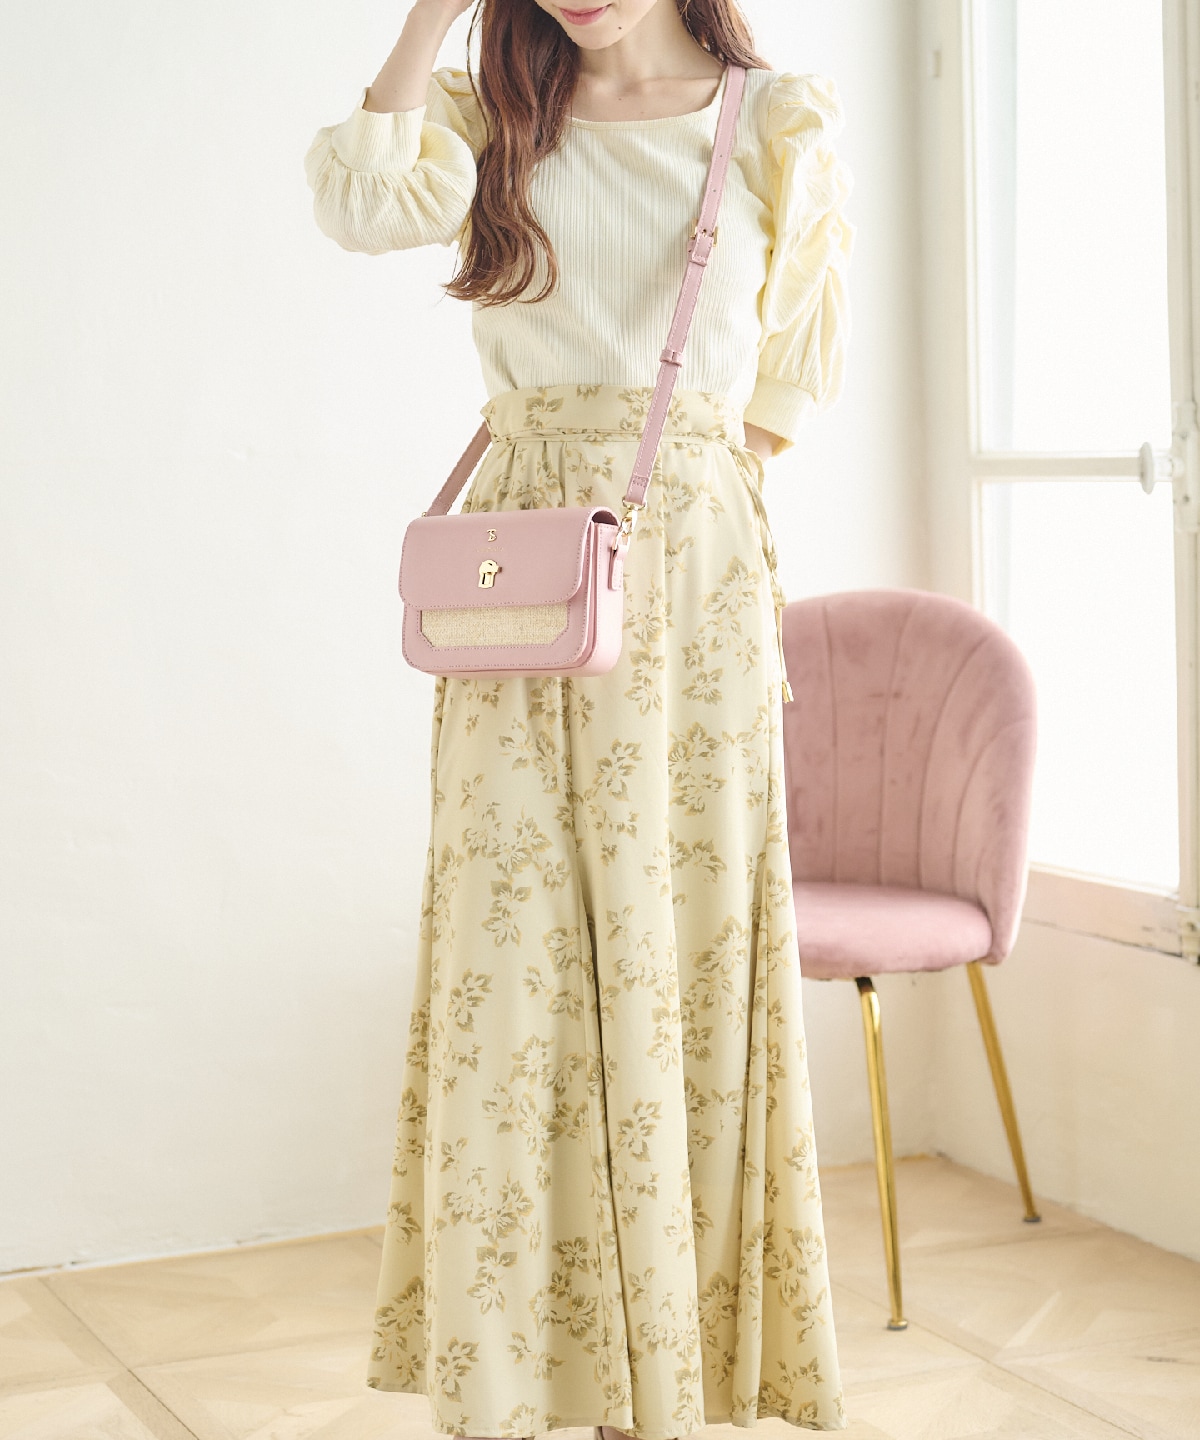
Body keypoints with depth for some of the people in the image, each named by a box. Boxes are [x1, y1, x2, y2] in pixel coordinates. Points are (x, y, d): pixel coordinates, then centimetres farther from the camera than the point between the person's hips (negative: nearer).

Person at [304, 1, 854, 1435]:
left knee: (674, 944, 1)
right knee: (510, 947, -2)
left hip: (693, 578, 0)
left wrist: (667, 484, 3)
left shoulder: (778, 128, 7)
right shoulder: (490, 118, 10)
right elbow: (360, 201, -11)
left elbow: (788, 378, 12)